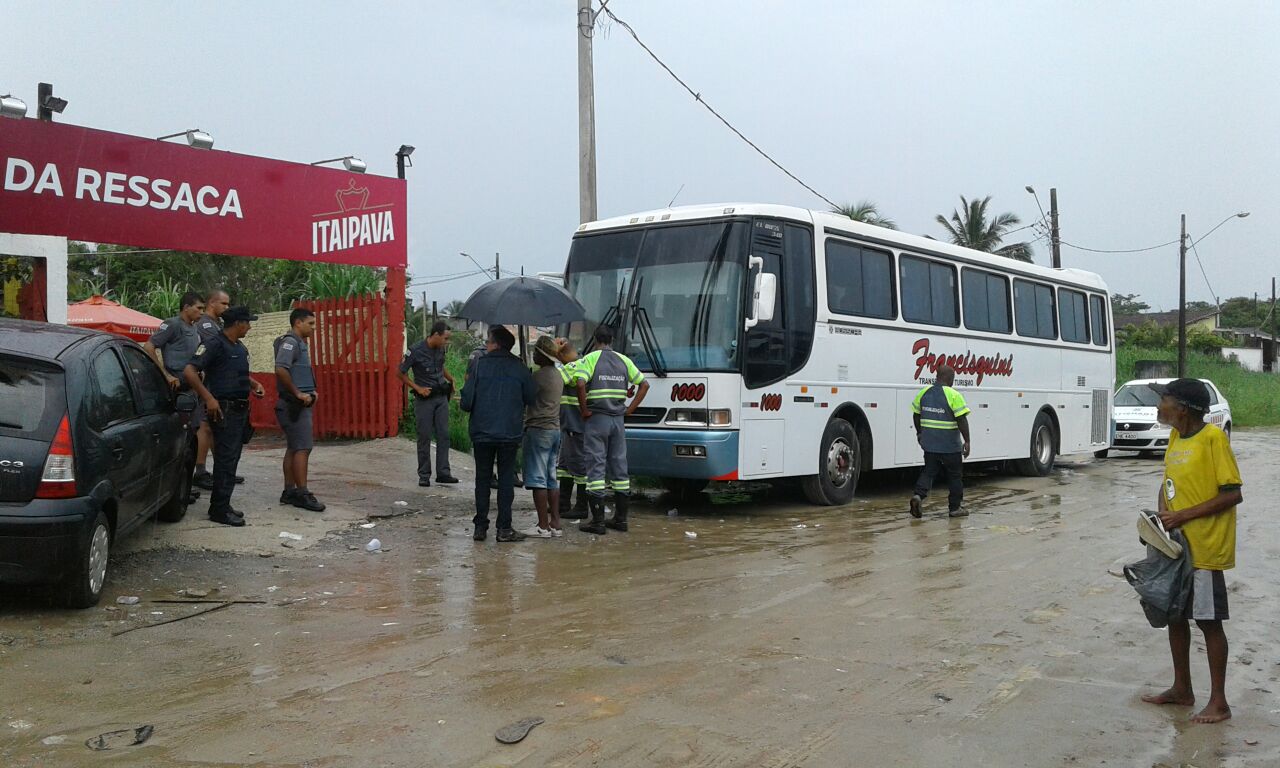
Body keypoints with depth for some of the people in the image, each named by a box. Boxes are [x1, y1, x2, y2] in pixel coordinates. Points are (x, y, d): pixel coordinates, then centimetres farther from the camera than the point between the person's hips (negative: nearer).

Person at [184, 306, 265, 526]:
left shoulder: (240, 348, 16)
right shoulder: (215, 345, -12)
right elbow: (189, 371, -20)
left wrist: (254, 384, 12)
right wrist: (209, 398, -23)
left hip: (241, 408, 9)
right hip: (224, 409, -9)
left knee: (231, 458, 13)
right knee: (226, 459, -8)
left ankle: (222, 504, 21)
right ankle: (219, 510, -3)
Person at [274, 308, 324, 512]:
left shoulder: (300, 343, 18)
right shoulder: (290, 342, -13)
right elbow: (281, 369, -27)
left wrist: (310, 391, 13)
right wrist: (297, 393, -20)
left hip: (300, 404, 10)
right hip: (294, 404, -10)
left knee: (293, 448, 12)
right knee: (303, 448, -10)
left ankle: (289, 491, 17)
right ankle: (302, 494, -8)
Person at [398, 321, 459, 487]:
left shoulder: (441, 349, 2)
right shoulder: (416, 351, -14)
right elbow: (401, 373, -6)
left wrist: (450, 378, 6)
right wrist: (418, 388, -12)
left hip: (441, 397, 5)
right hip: (424, 398, -5)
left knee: (443, 435, 2)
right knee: (424, 437, 0)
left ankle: (443, 472, 7)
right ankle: (424, 475, 8)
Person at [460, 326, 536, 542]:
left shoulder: (479, 365, -5)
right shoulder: (519, 368, -1)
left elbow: (466, 402, -8)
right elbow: (531, 400, 0)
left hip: (482, 433, 0)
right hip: (510, 433, 0)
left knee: (482, 479, 10)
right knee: (506, 480, 6)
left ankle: (480, 527, 11)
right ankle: (504, 528, 4)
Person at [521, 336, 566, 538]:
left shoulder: (539, 375, -14)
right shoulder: (557, 374, 14)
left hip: (539, 430, -9)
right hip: (555, 429, 9)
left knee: (537, 478, -5)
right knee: (552, 478, 12)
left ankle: (543, 526, -6)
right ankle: (555, 523, 13)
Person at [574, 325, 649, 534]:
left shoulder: (590, 359, -5)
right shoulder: (623, 360, 11)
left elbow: (581, 384, -22)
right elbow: (644, 384, 11)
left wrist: (584, 409, -11)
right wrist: (630, 409, 9)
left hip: (596, 419, -4)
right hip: (618, 419, 5)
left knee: (596, 467, -2)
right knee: (619, 466, 10)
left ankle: (597, 521, -3)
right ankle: (620, 518, 14)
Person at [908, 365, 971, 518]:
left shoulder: (924, 392, 3)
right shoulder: (954, 395, -14)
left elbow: (916, 415, 12)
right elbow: (962, 420, -16)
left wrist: (919, 432, 24)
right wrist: (967, 441, -10)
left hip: (929, 443, 5)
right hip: (950, 445, -4)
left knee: (929, 471, 14)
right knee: (955, 475, 10)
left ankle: (918, 495, -10)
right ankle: (955, 508, 17)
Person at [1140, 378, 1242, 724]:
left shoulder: (1213, 438, -16)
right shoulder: (1175, 438, 8)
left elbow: (1233, 494, -18)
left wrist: (1184, 515, -19)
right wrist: (1163, 514, -3)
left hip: (1205, 549, -8)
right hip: (1176, 546, 8)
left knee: (1209, 621, 1)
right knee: (1175, 615, 15)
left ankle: (1219, 702, 13)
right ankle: (1182, 689, 29)